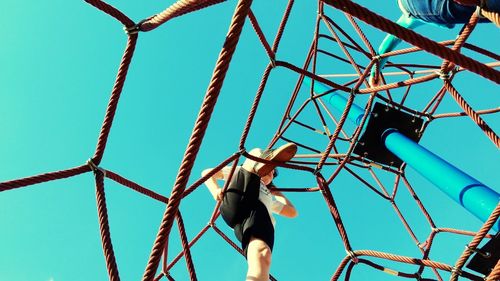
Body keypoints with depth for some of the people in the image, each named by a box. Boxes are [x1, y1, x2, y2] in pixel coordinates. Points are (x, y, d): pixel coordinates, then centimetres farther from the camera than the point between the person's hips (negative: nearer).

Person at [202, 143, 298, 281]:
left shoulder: (269, 198, 50)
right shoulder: (239, 171, 40)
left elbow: (292, 212, 47)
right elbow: (207, 173, 29)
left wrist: (275, 191, 53)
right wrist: (216, 190, 8)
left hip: (261, 215, 2)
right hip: (235, 203, -2)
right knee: (257, 152, -7)